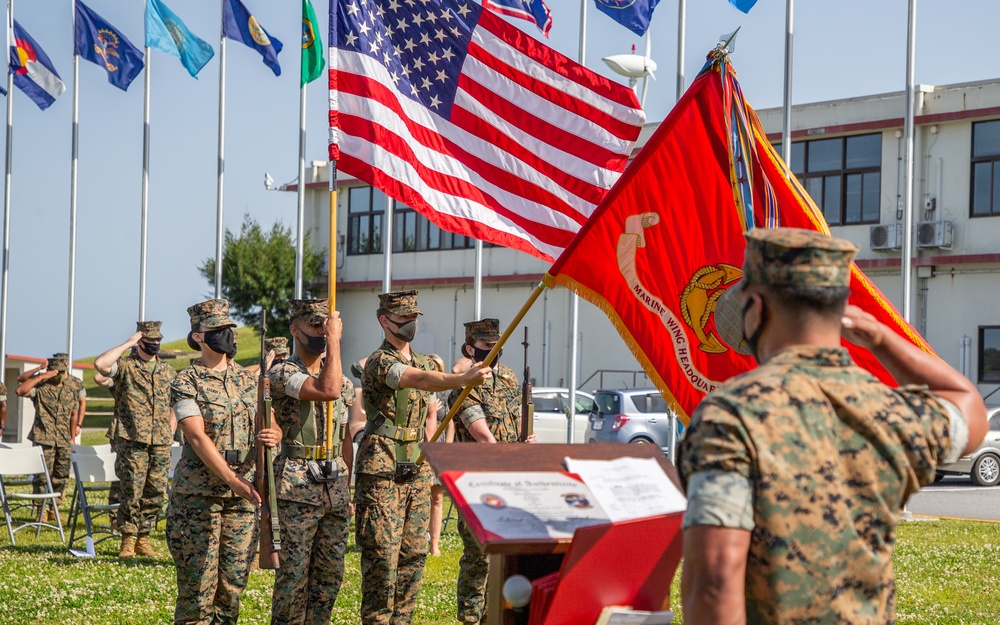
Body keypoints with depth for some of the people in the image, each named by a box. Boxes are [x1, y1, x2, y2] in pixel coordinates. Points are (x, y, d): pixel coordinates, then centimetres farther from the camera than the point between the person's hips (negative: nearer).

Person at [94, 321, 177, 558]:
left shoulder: (167, 371, 15)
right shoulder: (125, 366, -2)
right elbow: (100, 364, -24)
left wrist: (170, 434, 11)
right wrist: (127, 345, -15)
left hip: (161, 444, 5)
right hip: (132, 442, -5)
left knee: (155, 494, 6)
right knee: (131, 494, -4)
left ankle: (143, 540, 15)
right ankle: (127, 542, 3)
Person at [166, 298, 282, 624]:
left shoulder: (247, 380, 12)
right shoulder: (186, 383, -5)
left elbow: (271, 425, 13)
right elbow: (197, 438, -15)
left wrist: (274, 435, -13)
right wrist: (233, 480, -23)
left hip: (243, 494, 5)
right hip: (198, 496, -5)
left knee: (233, 583, 7)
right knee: (198, 585, -4)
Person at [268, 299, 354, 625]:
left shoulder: (343, 380, 14)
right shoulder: (281, 373, -8)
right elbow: (327, 390, -26)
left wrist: (347, 490, 16)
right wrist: (335, 339, -20)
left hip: (335, 486, 6)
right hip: (297, 488, -6)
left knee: (331, 573, 9)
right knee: (294, 572, -4)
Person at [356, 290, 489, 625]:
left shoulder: (422, 362, 15)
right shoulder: (379, 362, -11)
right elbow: (421, 380, -29)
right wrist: (463, 379, -41)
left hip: (417, 472, 7)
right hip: (381, 472, -7)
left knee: (414, 554, 8)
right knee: (382, 554, -7)